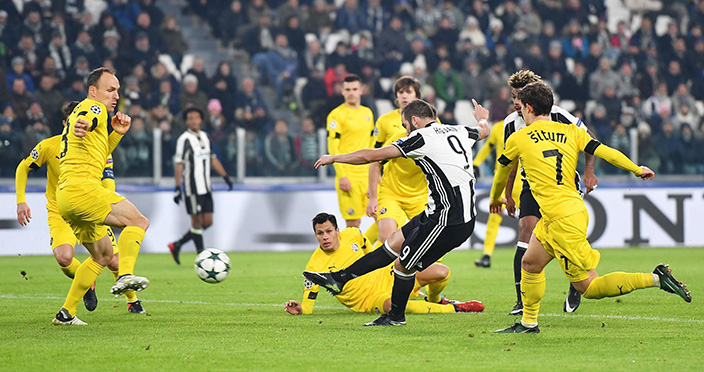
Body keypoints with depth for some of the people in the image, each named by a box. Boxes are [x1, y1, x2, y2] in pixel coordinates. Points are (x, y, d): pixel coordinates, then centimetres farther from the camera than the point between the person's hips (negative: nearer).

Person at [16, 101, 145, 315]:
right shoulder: (50, 146, -12)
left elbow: (108, 186, -14)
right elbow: (23, 168, 3)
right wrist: (21, 201, -7)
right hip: (60, 213, -1)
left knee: (114, 262, -6)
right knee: (64, 258, -28)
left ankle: (132, 301, 24)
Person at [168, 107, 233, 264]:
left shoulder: (206, 137, 12)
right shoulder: (184, 140, -9)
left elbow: (213, 160, 22)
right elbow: (179, 165, -12)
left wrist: (226, 177, 17)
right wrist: (177, 188, -16)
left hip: (206, 188, 7)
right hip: (192, 188, -7)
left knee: (207, 222, 5)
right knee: (197, 221, -5)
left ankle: (177, 245, 16)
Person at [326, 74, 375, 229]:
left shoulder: (367, 113, 14)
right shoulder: (337, 115, -5)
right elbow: (333, 148, -9)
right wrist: (342, 175, -16)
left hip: (367, 174, 6)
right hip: (348, 175, -6)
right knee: (353, 222, -7)